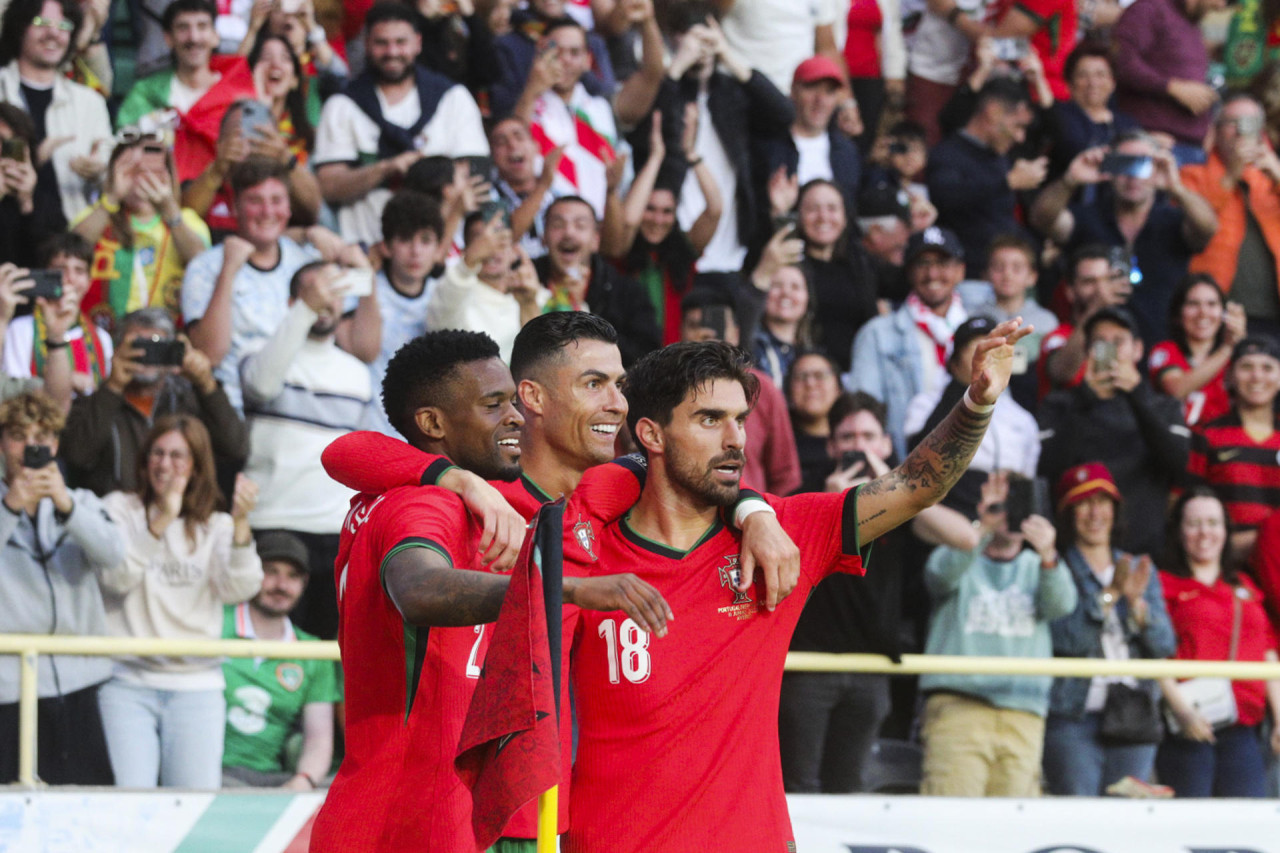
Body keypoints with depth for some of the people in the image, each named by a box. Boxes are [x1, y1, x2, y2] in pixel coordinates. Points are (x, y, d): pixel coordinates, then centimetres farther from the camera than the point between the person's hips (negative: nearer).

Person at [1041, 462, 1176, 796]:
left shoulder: (1141, 571, 16)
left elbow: (1165, 645, 6)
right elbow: (1066, 637, -12)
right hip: (1072, 720, -4)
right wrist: (1110, 595, -18)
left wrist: (1136, 602, -11)